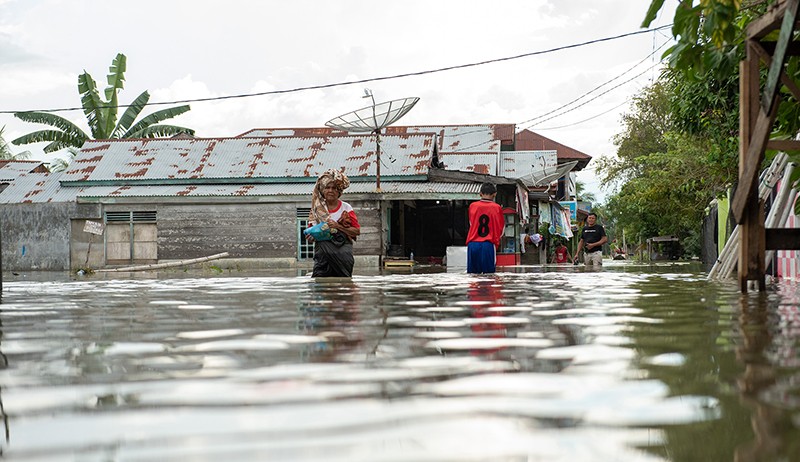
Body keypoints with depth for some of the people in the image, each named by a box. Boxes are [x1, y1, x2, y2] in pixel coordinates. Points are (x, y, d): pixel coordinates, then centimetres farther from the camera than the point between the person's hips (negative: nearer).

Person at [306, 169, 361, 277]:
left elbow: (357, 231, 1)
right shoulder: (317, 209, 11)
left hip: (342, 251, -1)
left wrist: (338, 226, -11)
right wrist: (310, 236, -8)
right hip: (323, 251, 1)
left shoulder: (346, 208, 5)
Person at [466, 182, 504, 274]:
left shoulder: (472, 206, 5)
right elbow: (501, 231, 9)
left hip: (472, 244, 2)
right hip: (489, 245, -2)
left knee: (472, 274, 5)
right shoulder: (497, 208, 0)